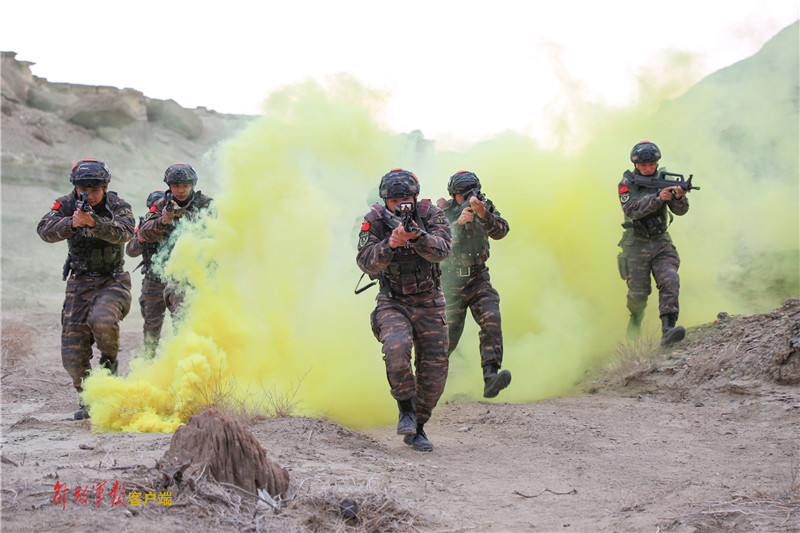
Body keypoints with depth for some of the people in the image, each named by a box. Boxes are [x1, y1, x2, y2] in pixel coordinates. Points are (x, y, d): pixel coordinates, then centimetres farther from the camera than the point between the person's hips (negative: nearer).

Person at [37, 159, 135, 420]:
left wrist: (94, 223, -48)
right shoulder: (66, 205, -2)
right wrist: (72, 223, -37)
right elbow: (45, 230, -18)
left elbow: (123, 232, -30)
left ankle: (109, 359, -1)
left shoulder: (118, 206, -9)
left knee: (102, 320, -34)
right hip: (79, 283, 3)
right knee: (73, 350, -2)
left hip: (112, 281, -3)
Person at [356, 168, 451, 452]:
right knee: (397, 348, -31)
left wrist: (416, 235, -46)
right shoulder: (374, 221, -10)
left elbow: (441, 251, -27)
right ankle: (406, 409, -11)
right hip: (393, 303, -1)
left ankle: (417, 428, 18)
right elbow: (366, 263, -21)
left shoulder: (431, 215, -11)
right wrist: (390, 244, -38)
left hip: (429, 303, 2)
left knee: (434, 370, 0)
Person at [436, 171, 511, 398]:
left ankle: (490, 379, -32)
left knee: (491, 320, -22)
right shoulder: (442, 212, -6)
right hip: (449, 281, -2)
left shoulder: (486, 208, 0)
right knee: (448, 334, 6)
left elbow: (500, 231, -17)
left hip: (477, 278, 2)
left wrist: (483, 214, -36)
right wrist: (459, 222, -35)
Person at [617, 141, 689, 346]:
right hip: (636, 244, -2)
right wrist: (657, 198, -33)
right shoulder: (628, 183, -4)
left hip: (661, 242, 2)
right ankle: (636, 319, 33)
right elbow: (632, 210, -21)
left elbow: (680, 210, -5)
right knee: (639, 294, -1)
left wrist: (679, 196, -28)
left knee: (670, 282, -21)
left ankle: (667, 330, -30)